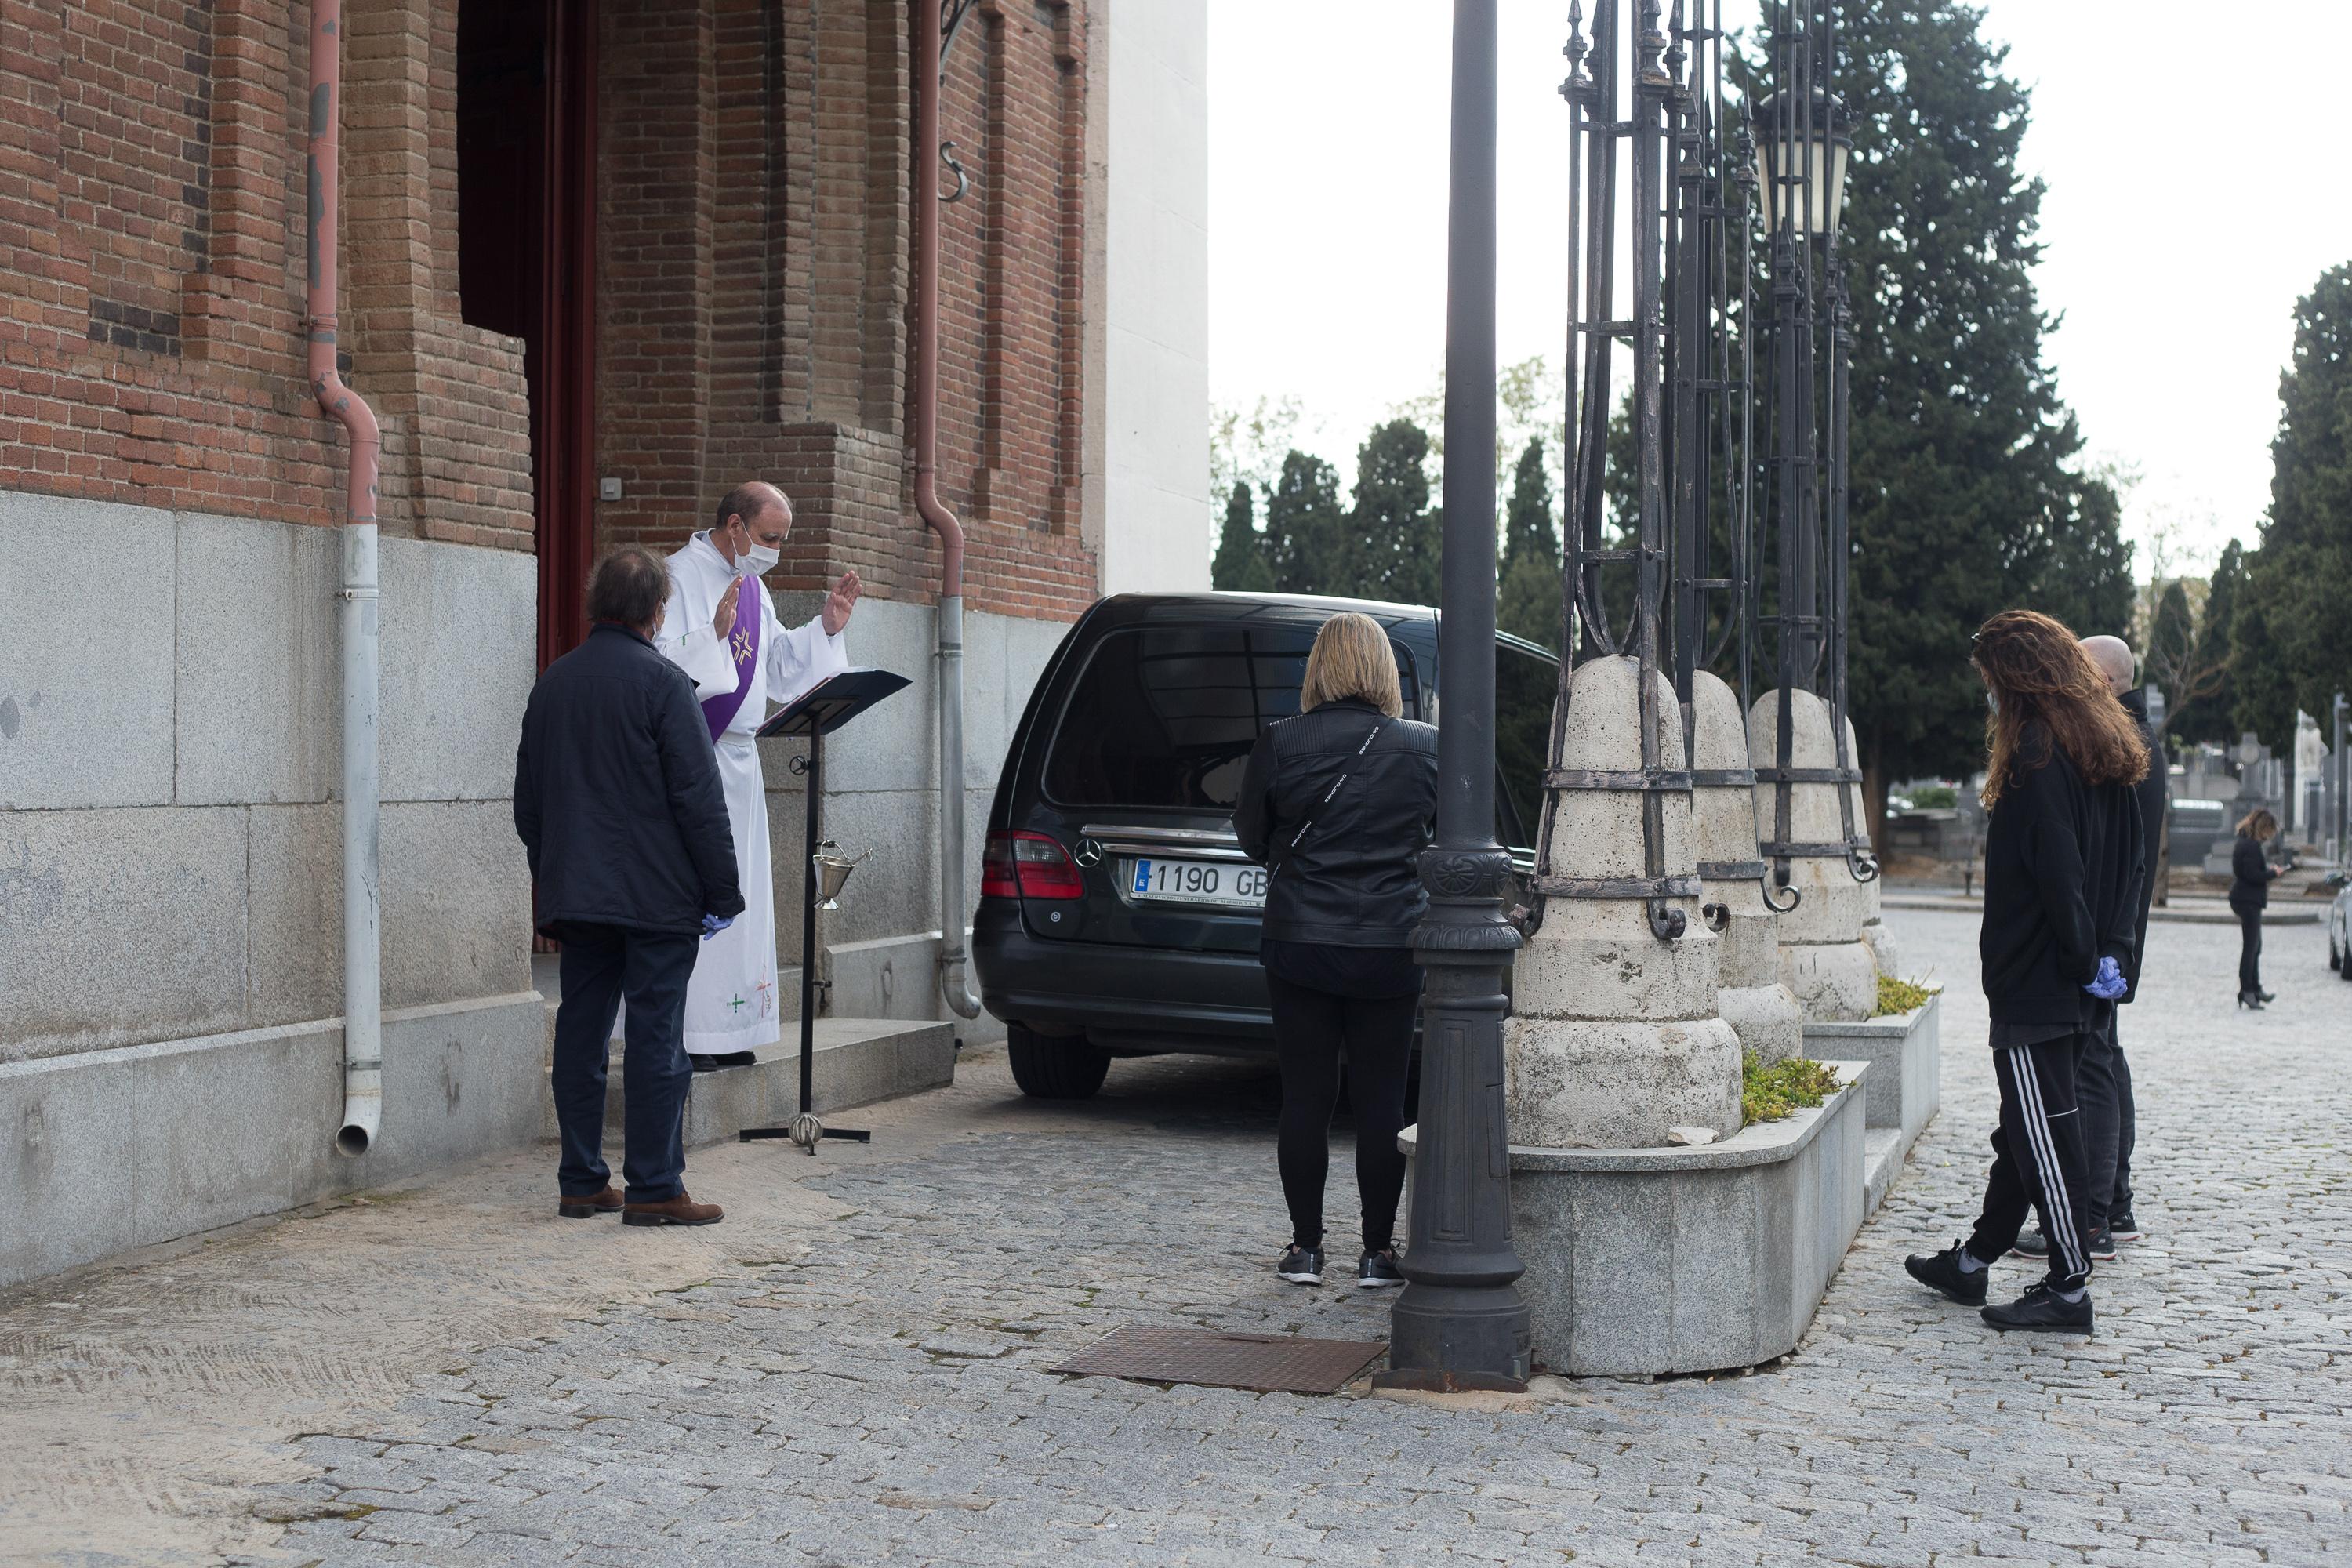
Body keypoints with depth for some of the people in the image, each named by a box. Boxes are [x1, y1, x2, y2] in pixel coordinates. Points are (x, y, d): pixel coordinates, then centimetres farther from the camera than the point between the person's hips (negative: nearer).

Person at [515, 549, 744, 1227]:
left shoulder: (554, 681, 11)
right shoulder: (662, 682, -10)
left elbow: (528, 798, 17)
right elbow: (699, 797, -13)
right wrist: (722, 890, -7)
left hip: (574, 892, 6)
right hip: (655, 894, -6)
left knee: (580, 1034, 10)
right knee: (656, 1037, -3)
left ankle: (581, 1182, 14)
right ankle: (653, 1188, -2)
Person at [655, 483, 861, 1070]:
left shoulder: (752, 586, 15)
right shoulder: (681, 577, -11)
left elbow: (777, 662, 22)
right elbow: (660, 665, -21)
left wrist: (826, 627, 12)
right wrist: (714, 632, -32)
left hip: (737, 758, 9)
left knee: (736, 892, 9)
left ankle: (721, 1033, 15)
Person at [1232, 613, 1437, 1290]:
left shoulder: (1278, 745, -7)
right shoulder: (1427, 746, -4)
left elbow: (1252, 839, 5)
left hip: (1299, 942, 0)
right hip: (1392, 947, 0)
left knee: (1304, 1096, 7)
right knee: (1380, 1099, 7)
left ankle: (1306, 1247, 13)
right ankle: (1378, 1251, 11)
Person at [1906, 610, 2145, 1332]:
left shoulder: (2035, 756, -16)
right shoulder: (2107, 755, 12)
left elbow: (2056, 873, -20)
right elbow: (2129, 862, 15)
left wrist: (2081, 959, -12)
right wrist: (2108, 951, 12)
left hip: (2035, 982, -9)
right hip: (2081, 987, 9)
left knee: (2043, 1134, -4)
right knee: (2026, 1127, 16)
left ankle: (2070, 1287, 0)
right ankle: (1973, 1260, 27)